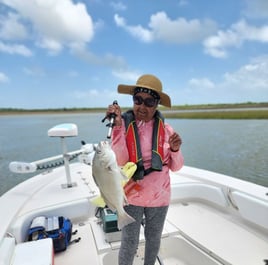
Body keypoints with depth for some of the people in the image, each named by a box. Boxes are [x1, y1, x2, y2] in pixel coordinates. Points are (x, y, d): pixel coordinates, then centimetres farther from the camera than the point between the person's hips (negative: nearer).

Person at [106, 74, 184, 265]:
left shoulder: (165, 129, -8)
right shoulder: (123, 124, -13)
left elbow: (175, 167, -2)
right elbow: (120, 160, -23)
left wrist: (175, 150, -22)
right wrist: (118, 126, -30)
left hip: (159, 197, 3)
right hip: (132, 196, -2)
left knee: (154, 240, 23)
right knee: (129, 243, 11)